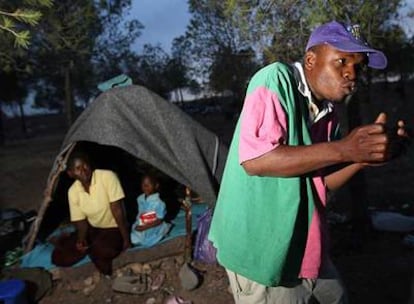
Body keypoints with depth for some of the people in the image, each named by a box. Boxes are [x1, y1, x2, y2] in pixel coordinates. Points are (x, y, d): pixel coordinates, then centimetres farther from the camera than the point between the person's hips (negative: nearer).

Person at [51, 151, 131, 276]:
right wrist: (81, 239, -21)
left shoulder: (107, 176, -23)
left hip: (114, 229, -4)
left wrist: (126, 240, -18)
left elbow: (117, 211, -22)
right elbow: (81, 221, 0)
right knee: (59, 257, -10)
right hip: (92, 229, 5)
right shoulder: (73, 191, -6)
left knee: (98, 251, -35)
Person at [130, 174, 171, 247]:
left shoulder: (158, 202, -23)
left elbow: (159, 221, -19)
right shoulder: (140, 199, -2)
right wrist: (137, 224, -4)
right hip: (140, 228, 6)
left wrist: (144, 227, -22)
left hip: (152, 232, -6)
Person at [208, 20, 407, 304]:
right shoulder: (276, 79, -16)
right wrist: (343, 149, -28)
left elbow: (322, 181, 7)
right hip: (261, 248, -8)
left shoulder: (327, 111, 6)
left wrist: (365, 156, -10)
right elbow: (253, 159, -28)